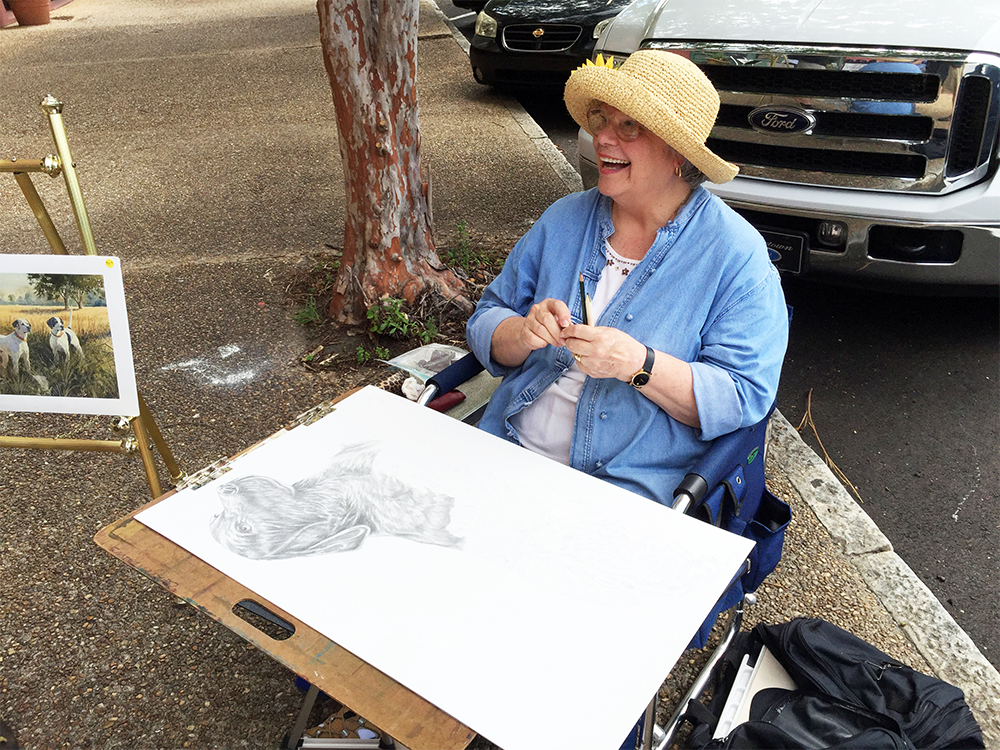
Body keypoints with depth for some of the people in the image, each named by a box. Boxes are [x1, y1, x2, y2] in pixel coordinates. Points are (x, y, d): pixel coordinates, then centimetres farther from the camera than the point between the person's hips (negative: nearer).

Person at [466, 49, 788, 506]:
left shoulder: (736, 254, -6)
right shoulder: (565, 219, 7)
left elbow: (744, 399, -10)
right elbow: (486, 323, 9)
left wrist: (638, 364, -24)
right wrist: (523, 333, -14)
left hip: (631, 485, -4)